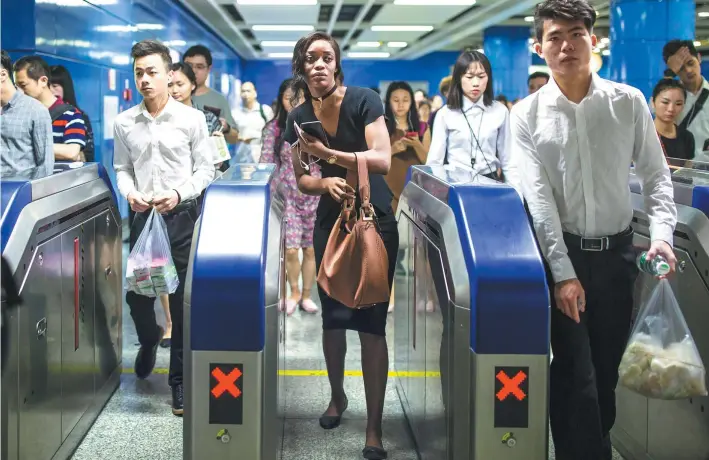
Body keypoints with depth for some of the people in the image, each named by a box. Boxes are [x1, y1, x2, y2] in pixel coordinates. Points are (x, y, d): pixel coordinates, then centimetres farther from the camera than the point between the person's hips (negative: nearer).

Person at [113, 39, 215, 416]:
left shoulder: (191, 119, -3)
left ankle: (180, 380, 11)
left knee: (182, 300, 0)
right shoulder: (124, 122, 4)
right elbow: (122, 169, 11)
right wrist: (130, 192, -10)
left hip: (182, 215, -3)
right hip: (142, 215, 3)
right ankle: (149, 339, 42)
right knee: (137, 293, 8)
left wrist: (179, 193, -17)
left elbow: (205, 169, -1)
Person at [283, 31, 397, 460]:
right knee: (333, 315, 12)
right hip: (331, 222, 4)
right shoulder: (299, 117, -1)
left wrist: (328, 154, -34)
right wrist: (326, 182, -18)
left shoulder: (364, 100, -15)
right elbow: (302, 179, 5)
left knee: (371, 322, -6)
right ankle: (337, 397, 35)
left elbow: (382, 161, -25)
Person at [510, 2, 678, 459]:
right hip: (561, 253, -2)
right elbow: (539, 198, -10)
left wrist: (661, 234, -12)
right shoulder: (527, 115, -4)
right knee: (575, 371, -2)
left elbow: (657, 176, 5)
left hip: (617, 252, 2)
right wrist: (563, 272, -16)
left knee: (607, 366, 12)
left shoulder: (628, 102, 0)